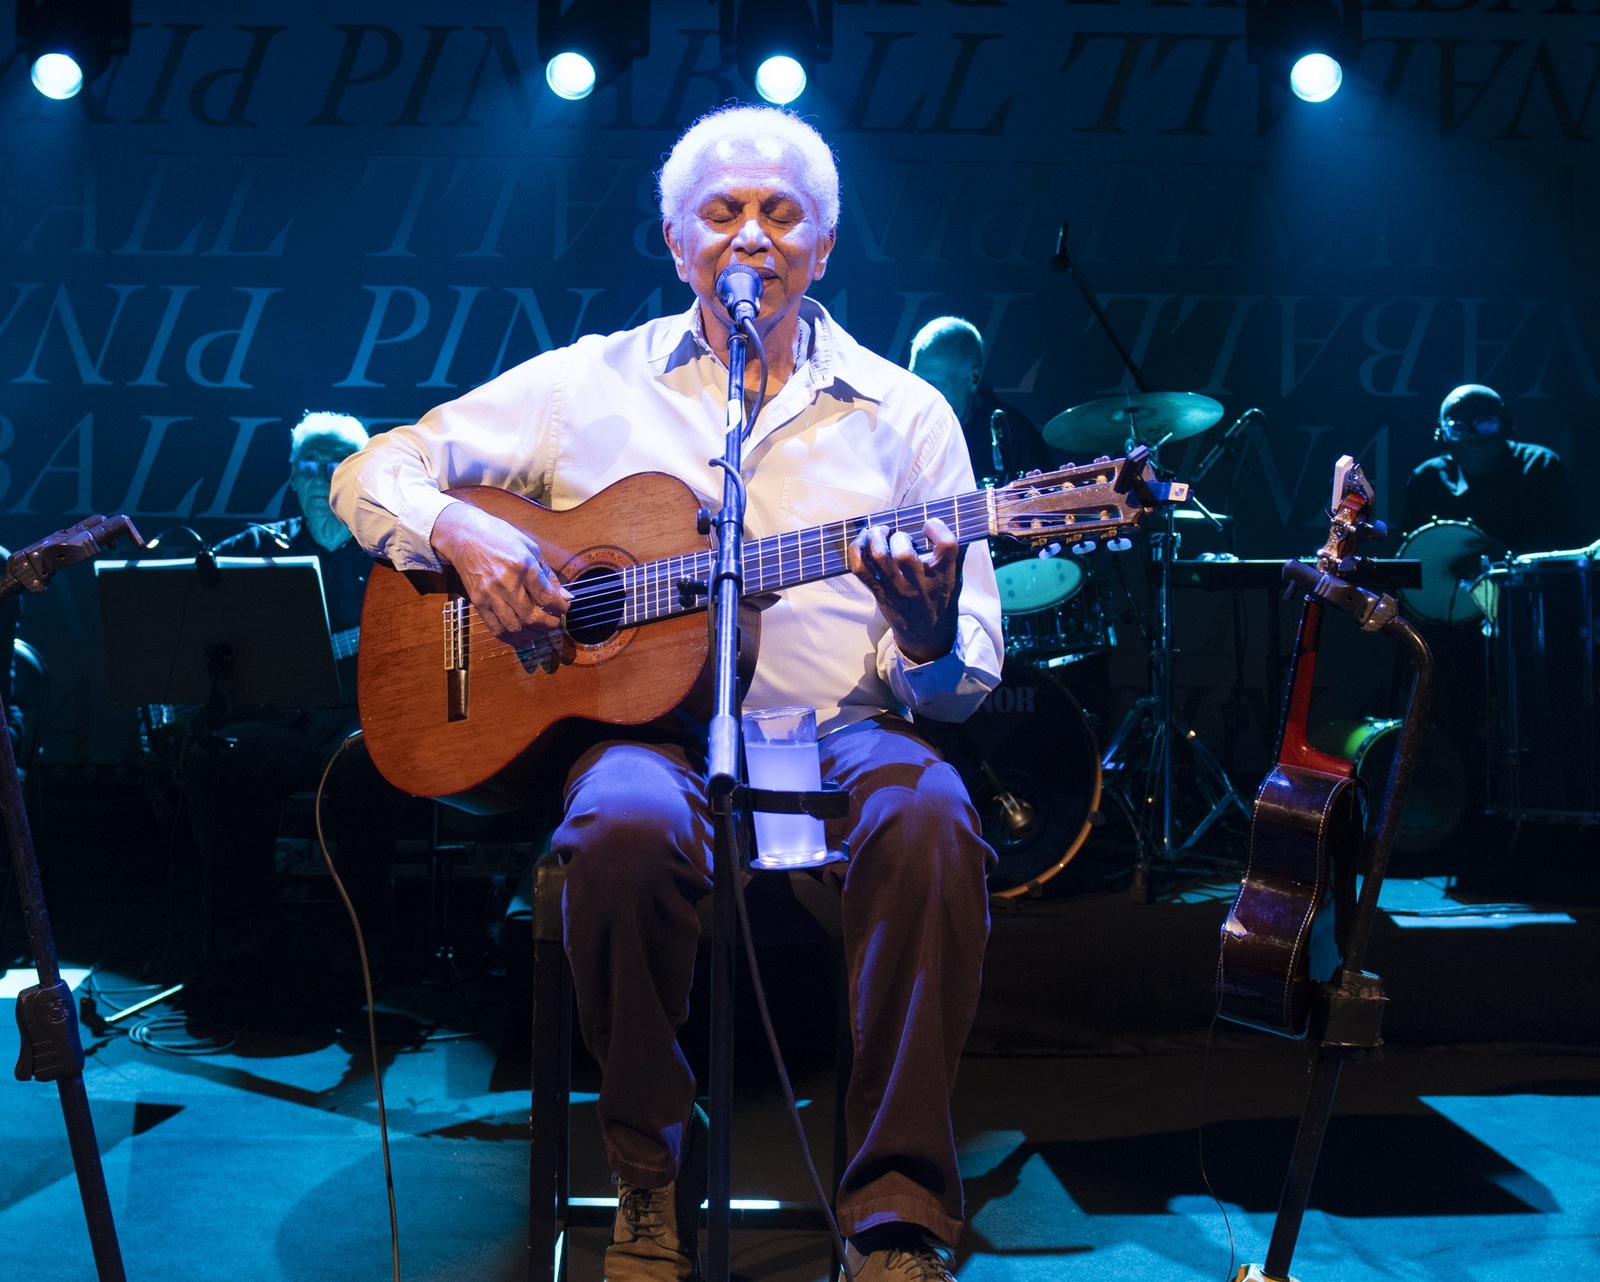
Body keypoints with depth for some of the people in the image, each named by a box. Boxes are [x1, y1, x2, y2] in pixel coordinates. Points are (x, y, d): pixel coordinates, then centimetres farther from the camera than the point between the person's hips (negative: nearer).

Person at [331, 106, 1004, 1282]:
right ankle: (655, 1177, -10)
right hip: (654, 727, 0)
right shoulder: (591, 385, 12)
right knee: (624, 829, -34)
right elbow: (372, 471, 14)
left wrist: (931, 638, -16)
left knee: (930, 820, -33)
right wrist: (463, 535, -8)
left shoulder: (905, 414, 12)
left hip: (841, 732, 1)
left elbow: (968, 684, 9)